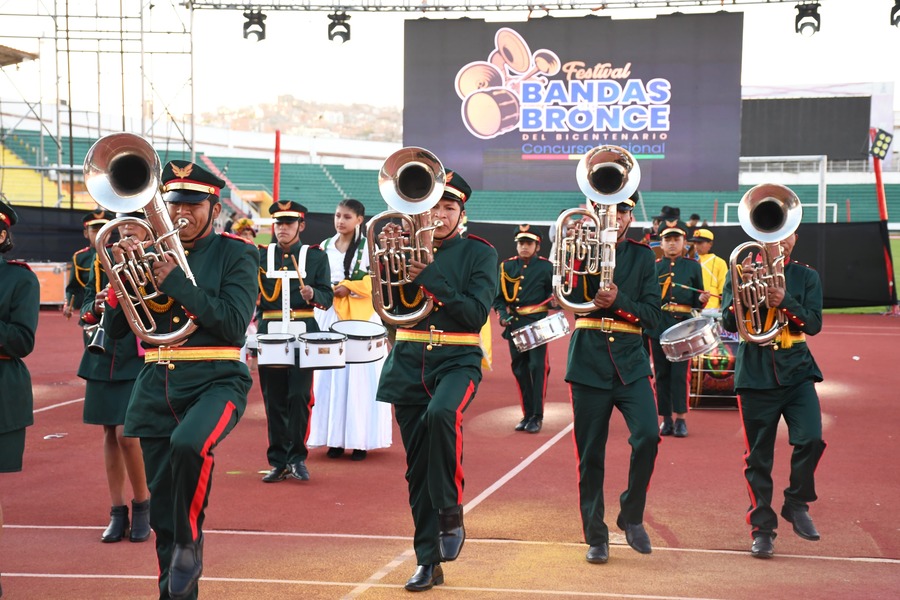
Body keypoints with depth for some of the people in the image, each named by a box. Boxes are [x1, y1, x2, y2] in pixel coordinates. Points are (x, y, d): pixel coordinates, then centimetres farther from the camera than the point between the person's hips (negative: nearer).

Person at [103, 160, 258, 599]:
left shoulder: (235, 253, -1)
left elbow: (235, 323, -15)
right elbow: (116, 327, 7)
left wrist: (176, 281, -19)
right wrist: (122, 270, -9)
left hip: (216, 382, -4)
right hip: (157, 386, 4)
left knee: (188, 444, -34)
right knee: (163, 502, 6)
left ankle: (190, 541, -8)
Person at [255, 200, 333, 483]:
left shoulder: (316, 256, 7)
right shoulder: (260, 255, 11)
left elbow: (327, 296, 2)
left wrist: (313, 294, -18)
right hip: (270, 335, 2)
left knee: (299, 396, -9)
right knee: (274, 400, 3)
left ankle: (297, 457, 4)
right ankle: (279, 461, 12)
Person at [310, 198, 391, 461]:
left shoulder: (369, 246, 1)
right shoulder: (325, 247, 12)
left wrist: (348, 287, -13)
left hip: (362, 319, -4)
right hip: (330, 316, 4)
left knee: (360, 377, -4)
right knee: (331, 377, 2)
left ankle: (360, 440, 0)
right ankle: (335, 439, 7)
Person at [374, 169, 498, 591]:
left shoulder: (480, 253, 0)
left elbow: (476, 314, -12)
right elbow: (391, 303, -3)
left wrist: (430, 277, -21)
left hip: (457, 361, -3)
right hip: (408, 362, 4)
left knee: (440, 415, -35)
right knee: (417, 466, 5)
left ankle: (451, 514, -15)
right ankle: (428, 561, 16)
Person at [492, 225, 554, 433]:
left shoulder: (546, 266, 1)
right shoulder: (507, 266, 8)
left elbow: (554, 292, 7)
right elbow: (498, 296, 10)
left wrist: (554, 298, -15)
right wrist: (503, 314, -6)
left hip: (537, 324, -3)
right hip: (514, 324, 3)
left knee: (537, 367, -8)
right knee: (520, 369, 7)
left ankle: (537, 416, -2)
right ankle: (527, 414, 18)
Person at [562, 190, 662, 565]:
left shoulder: (642, 256, 9)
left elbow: (652, 316, 1)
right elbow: (569, 298, -7)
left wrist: (618, 301, -15)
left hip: (630, 362, 1)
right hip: (589, 363, 0)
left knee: (647, 437, -18)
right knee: (590, 455, 2)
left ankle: (631, 516, 4)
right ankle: (595, 535, 14)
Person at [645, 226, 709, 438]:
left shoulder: (693, 266, 9)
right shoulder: (653, 266, 10)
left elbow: (697, 300, 11)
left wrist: (702, 299, -10)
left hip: (683, 326, -1)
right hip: (658, 327, 2)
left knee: (680, 373, -6)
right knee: (661, 374, 4)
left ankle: (681, 418, 0)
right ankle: (666, 419, 11)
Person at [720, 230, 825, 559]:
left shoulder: (806, 277, 8)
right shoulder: (742, 272, 4)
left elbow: (814, 324, -4)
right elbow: (729, 323, -4)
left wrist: (784, 301, -21)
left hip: (796, 372, 1)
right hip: (755, 375, -1)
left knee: (811, 439, -17)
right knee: (758, 457, 3)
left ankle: (796, 504, 8)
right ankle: (762, 528, 15)